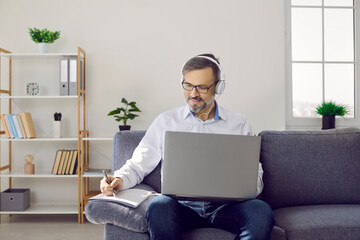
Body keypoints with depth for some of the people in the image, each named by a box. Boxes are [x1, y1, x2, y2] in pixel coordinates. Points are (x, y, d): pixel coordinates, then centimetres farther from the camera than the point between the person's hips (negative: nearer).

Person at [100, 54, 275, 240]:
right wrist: (119, 179, -9)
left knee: (262, 212, -31)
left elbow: (256, 178, 13)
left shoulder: (240, 124, 14)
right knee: (159, 207, -35)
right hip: (182, 204, 0)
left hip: (226, 205, 1)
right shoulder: (166, 121, 14)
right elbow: (138, 166, 14)